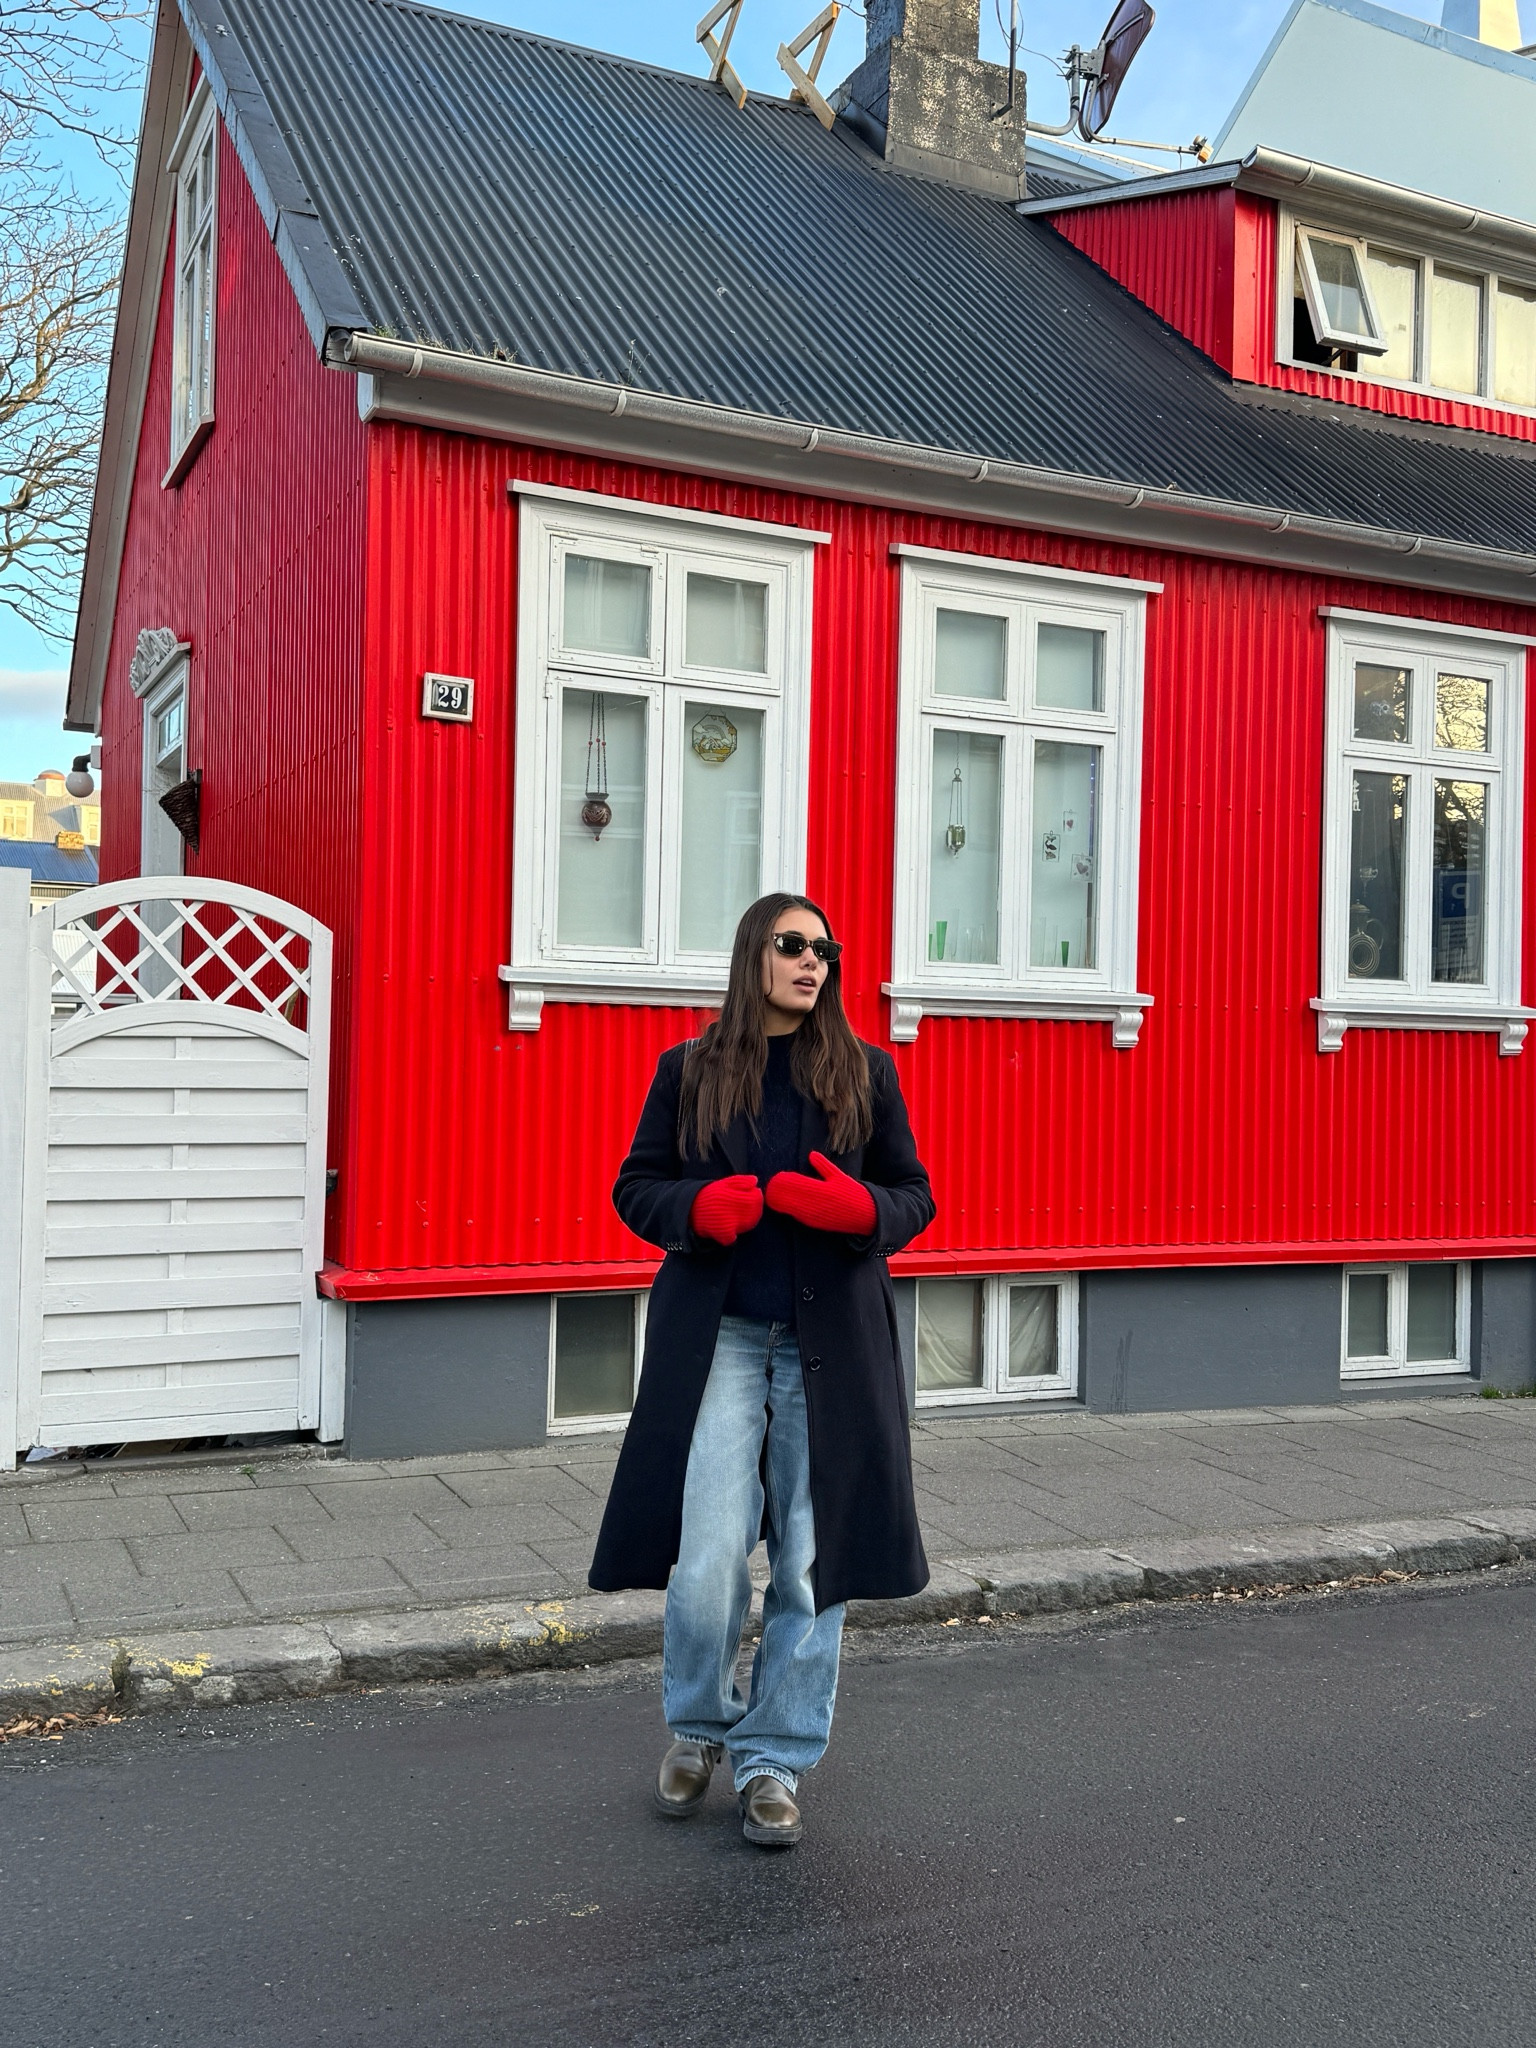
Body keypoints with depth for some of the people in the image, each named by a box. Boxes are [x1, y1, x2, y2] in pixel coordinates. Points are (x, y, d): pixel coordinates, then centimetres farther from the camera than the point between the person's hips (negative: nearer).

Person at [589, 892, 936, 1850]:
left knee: (812, 1562, 5)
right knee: (706, 1561, -6)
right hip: (719, 1338, -1)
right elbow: (636, 1185, 10)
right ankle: (700, 1726, 24)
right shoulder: (689, 1071, 5)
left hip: (830, 1343, 1)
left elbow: (916, 1195, 9)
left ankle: (775, 1759, 23)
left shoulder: (866, 1071, 6)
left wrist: (862, 1210, -14)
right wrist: (698, 1208, -12)